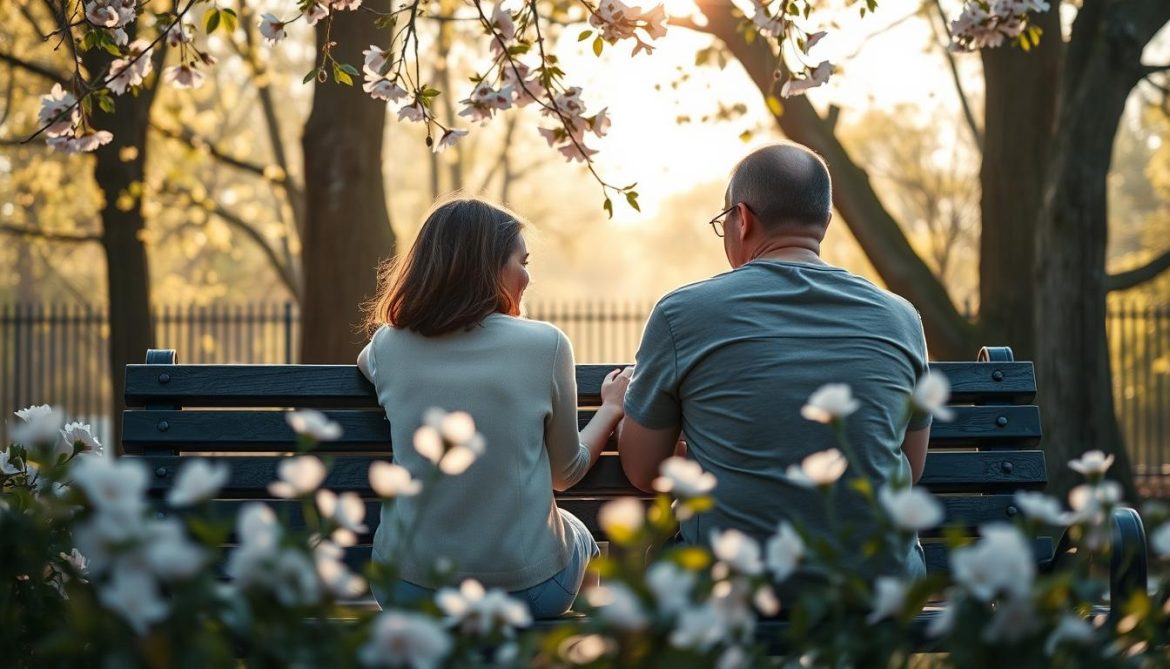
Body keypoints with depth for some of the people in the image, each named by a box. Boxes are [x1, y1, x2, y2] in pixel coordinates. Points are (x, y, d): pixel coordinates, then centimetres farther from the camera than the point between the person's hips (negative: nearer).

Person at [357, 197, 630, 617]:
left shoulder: (388, 346, -3)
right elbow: (567, 473, 3)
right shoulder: (545, 345, -10)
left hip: (408, 587, 3)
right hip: (526, 589, -2)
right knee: (581, 540, 33)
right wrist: (611, 408, 21)